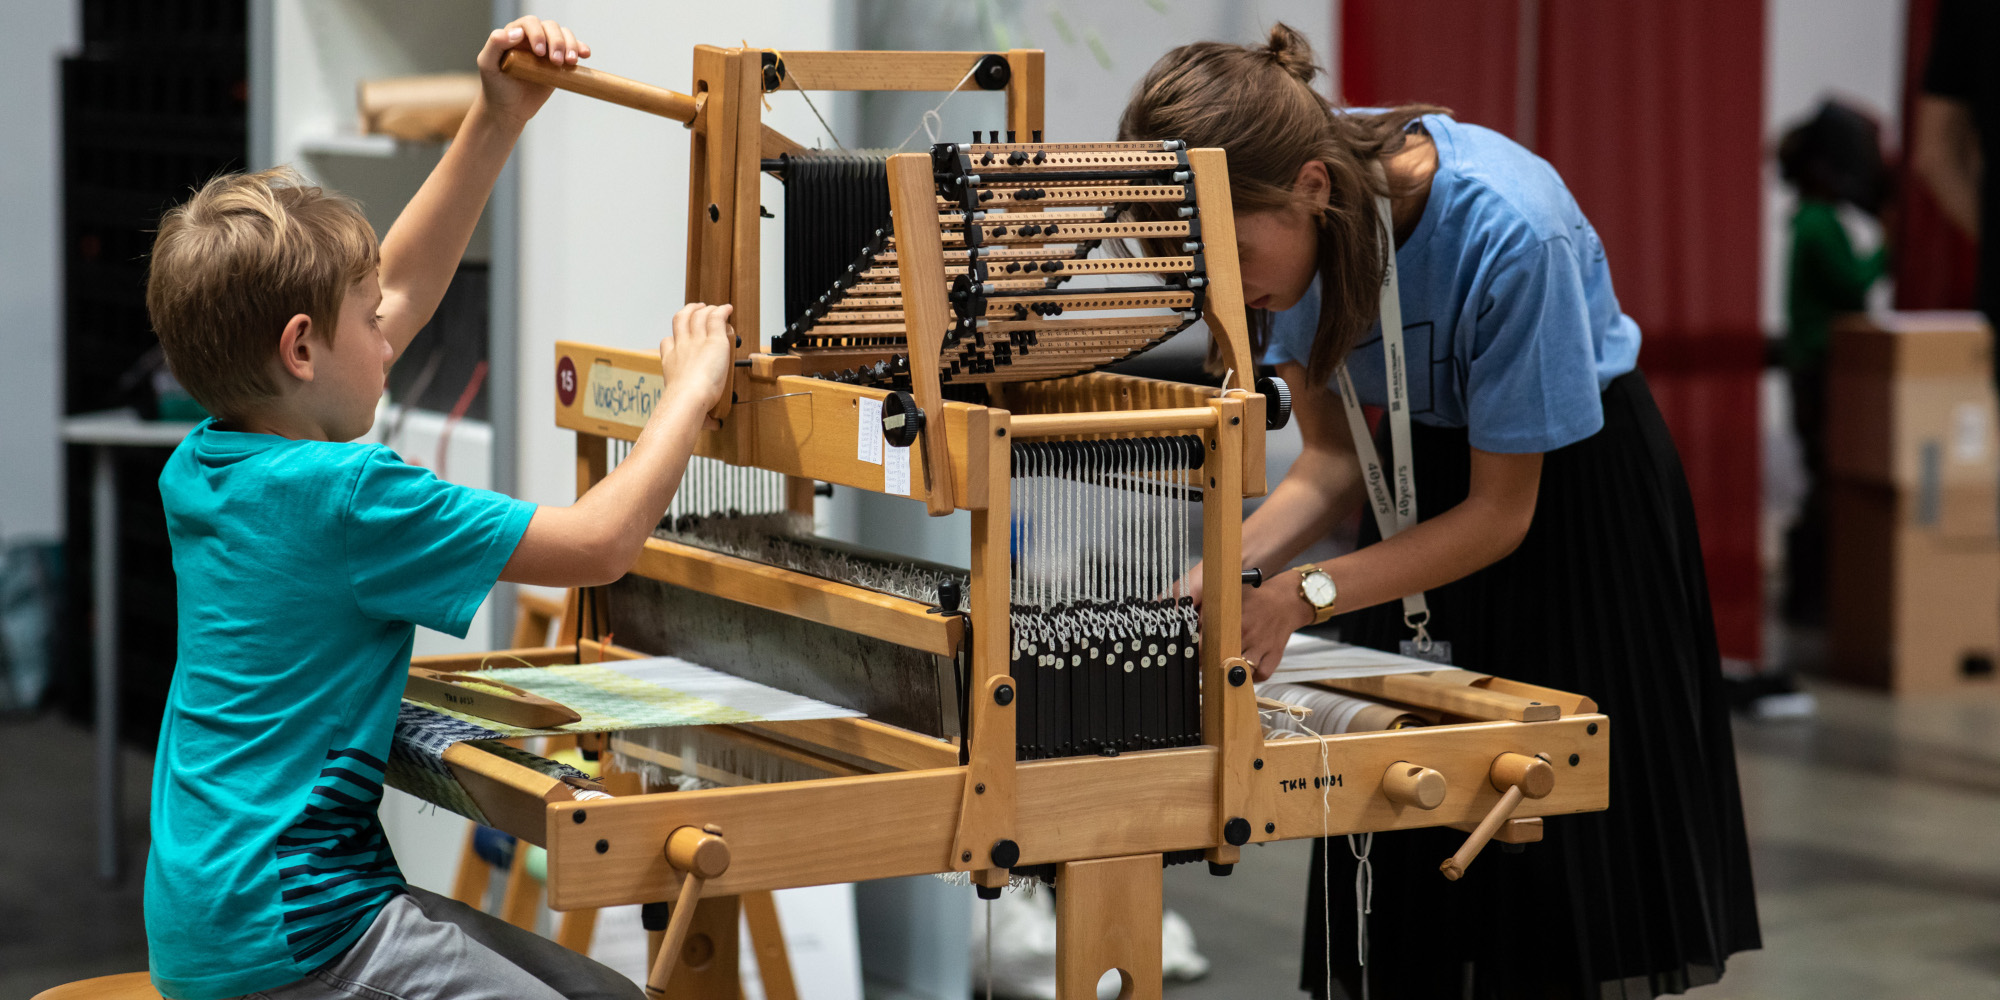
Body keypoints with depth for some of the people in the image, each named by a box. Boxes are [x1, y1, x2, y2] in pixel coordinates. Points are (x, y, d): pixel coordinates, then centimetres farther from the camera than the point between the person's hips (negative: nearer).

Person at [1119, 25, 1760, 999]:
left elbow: (1501, 511, -24)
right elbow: (1334, 454, -6)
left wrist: (1306, 594, -33)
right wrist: (1233, 564, -24)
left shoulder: (1507, 231, -35)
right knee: (1408, 850, 2)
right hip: (1421, 477, 5)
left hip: (1569, 478, -5)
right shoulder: (1288, 221, -18)